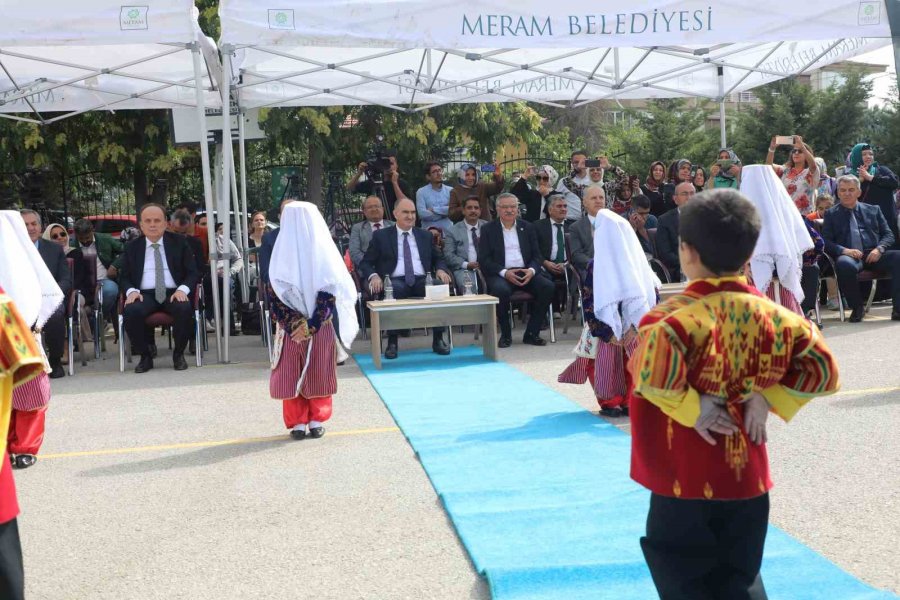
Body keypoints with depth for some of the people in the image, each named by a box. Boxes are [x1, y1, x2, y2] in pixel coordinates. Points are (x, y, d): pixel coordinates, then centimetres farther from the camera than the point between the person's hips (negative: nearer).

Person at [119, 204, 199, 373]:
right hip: (145, 294, 1)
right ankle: (145, 357, -11)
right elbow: (124, 277, 13)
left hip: (174, 293, -1)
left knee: (185, 309, -34)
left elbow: (192, 272, 6)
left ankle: (178, 354, -10)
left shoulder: (179, 242, 9)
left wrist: (182, 289, -15)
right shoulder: (132, 247, 13)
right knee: (131, 311, -32)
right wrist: (131, 291, -10)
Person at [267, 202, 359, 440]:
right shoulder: (324, 253, -5)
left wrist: (293, 323, -8)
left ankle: (297, 423, 12)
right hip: (322, 327, 0)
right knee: (319, 373, 12)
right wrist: (312, 324, -11)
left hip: (289, 328, 0)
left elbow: (275, 296, -8)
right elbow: (330, 295, -10)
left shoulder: (281, 255, -5)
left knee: (291, 374, 10)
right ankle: (317, 422, 14)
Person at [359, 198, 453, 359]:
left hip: (422, 280, 3)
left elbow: (438, 259, 24)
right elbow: (365, 263, 9)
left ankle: (438, 340, -20)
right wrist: (373, 276, -14)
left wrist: (441, 270, -1)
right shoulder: (381, 236, 11)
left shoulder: (426, 236, 21)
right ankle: (392, 342, -27)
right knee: (392, 291, -39)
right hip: (396, 281, -2)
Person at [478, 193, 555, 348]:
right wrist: (504, 272, -17)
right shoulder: (488, 229, 7)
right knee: (501, 290, -36)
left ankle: (531, 333, -12)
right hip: (500, 274, -3)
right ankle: (505, 335, -16)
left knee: (548, 287, -24)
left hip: (526, 272, 3)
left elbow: (537, 255, 12)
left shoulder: (527, 227, 16)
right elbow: (483, 259, -2)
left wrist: (531, 270, -11)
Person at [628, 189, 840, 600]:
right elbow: (822, 370, 5)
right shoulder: (771, 315, 1)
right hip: (748, 478, 5)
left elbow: (653, 370, -36)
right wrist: (768, 398, 2)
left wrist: (689, 408, -20)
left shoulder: (675, 314, -17)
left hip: (685, 482, -5)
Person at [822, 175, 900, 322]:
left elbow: (888, 235, 16)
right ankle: (857, 308, -18)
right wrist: (844, 250, -15)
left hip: (873, 255, 3)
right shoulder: (831, 215, 16)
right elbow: (826, 242, 5)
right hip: (849, 255, -2)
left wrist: (879, 249, -7)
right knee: (844, 264, -39)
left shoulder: (873, 210, 22)